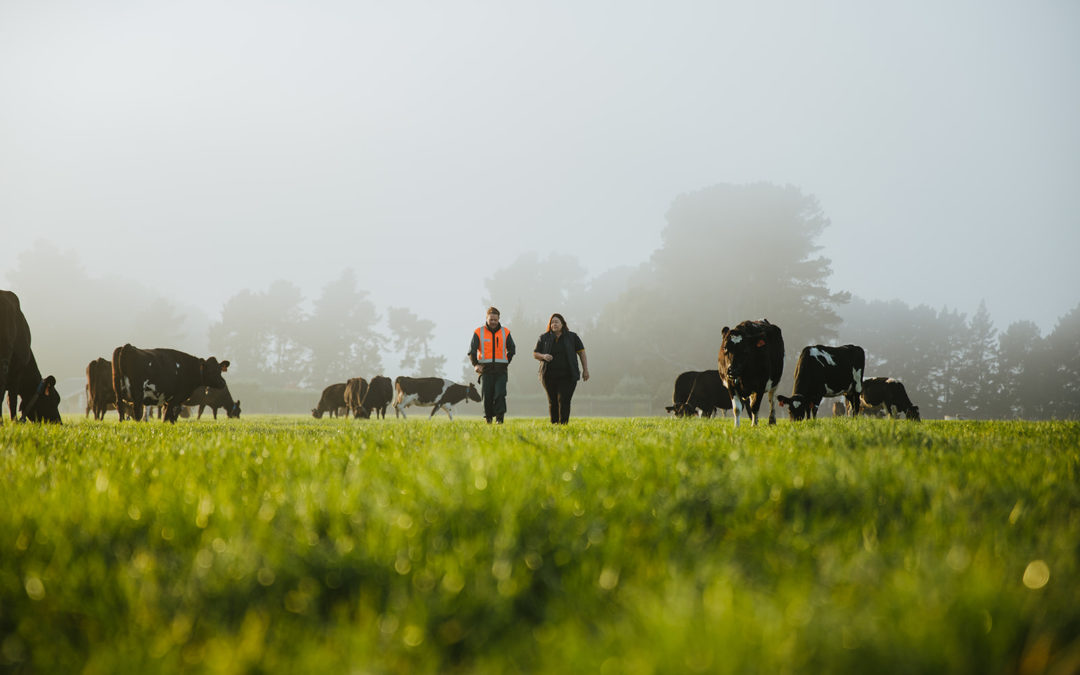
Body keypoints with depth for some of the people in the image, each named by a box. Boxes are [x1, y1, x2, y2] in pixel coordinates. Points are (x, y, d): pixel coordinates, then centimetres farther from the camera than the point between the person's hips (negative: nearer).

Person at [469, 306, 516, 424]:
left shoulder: (505, 332, 8)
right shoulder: (479, 332, 3)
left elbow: (512, 349, 18)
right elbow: (472, 351, 6)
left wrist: (506, 363, 7)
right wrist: (476, 365, -5)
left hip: (501, 370, 0)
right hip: (486, 369, 0)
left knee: (500, 394, -12)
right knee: (487, 395, 0)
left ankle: (499, 417, -9)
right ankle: (488, 418, 13)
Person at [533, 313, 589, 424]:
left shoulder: (572, 337, 7)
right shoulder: (544, 338, 9)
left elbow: (581, 353, 8)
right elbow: (535, 354, 11)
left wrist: (585, 370, 2)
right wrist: (543, 356, -11)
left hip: (567, 376, -2)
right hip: (549, 376, 2)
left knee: (564, 400, -12)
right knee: (552, 401, 4)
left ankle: (563, 423, -11)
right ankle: (554, 424, 14)